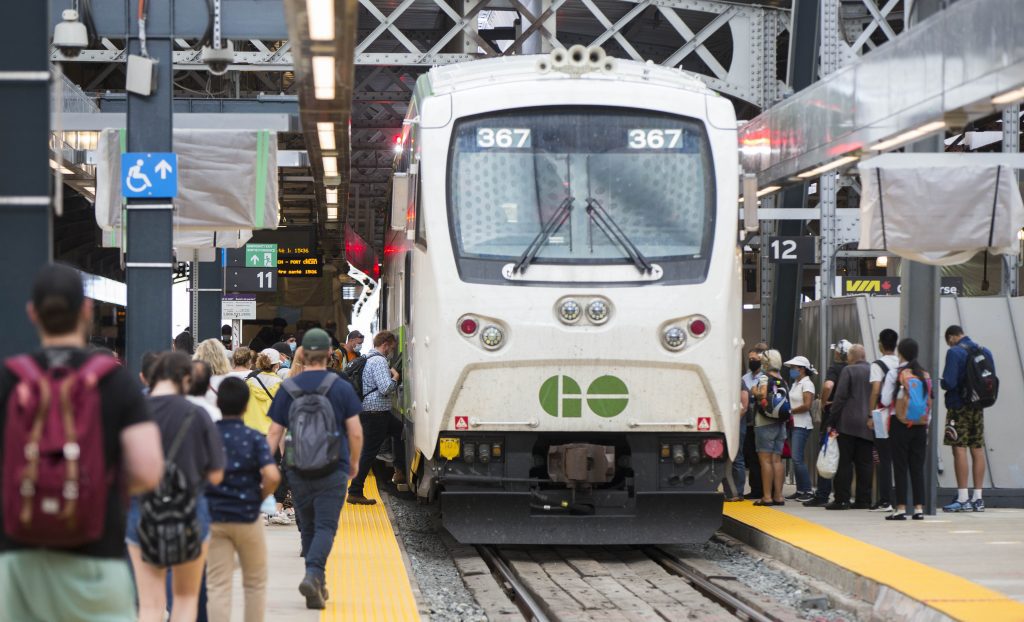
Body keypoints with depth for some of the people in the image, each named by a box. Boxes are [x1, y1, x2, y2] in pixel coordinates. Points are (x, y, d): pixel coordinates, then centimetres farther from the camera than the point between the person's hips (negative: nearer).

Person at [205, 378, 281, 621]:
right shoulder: (254, 438, -8)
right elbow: (272, 476, -20)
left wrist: (201, 495, 7)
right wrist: (260, 497, -2)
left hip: (212, 517, 1)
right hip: (247, 517, -1)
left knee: (217, 586, 2)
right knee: (255, 583, 17)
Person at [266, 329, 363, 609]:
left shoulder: (288, 389, 1)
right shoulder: (342, 388, -4)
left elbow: (274, 433, 1)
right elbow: (355, 432, -4)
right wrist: (354, 463, 12)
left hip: (298, 471, 3)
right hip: (332, 471, -2)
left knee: (308, 528, 15)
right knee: (326, 526, -5)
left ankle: (317, 586, 20)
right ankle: (312, 575, -26)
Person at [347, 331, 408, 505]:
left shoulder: (367, 359, 15)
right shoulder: (379, 361, -17)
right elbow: (386, 388, -25)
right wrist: (395, 377, -7)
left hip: (367, 410, 10)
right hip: (375, 412, -10)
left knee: (399, 430, 25)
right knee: (369, 453, -6)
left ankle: (400, 472, 26)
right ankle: (355, 492, -3)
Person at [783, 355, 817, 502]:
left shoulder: (806, 384, -9)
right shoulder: (795, 384, 17)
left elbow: (807, 405, -18)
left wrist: (790, 411, -11)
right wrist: (788, 411, 0)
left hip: (802, 425, -9)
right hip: (794, 424, 9)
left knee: (798, 458, -13)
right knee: (796, 459, 9)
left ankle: (808, 491, -11)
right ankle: (800, 490, 13)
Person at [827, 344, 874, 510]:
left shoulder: (848, 371, -5)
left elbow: (840, 397, -9)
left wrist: (833, 421, -5)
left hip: (848, 423, -4)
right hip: (868, 426, 4)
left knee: (845, 462, -2)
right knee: (864, 463, 6)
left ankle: (841, 499, -3)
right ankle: (863, 499, 5)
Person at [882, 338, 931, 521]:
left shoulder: (894, 373, -8)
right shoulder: (925, 375, 6)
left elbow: (886, 400, -10)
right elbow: (929, 402, 8)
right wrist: (926, 424, 16)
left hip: (900, 424, -4)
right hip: (920, 425, 4)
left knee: (900, 466, -1)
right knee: (917, 467, 7)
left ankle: (901, 508, -3)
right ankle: (919, 508, 5)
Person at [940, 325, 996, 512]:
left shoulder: (954, 352, -11)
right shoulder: (985, 352, 9)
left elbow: (949, 382, -19)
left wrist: (940, 383, 2)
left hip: (958, 407, -6)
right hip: (978, 408, 6)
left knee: (959, 450, -5)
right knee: (978, 450, 8)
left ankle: (962, 499, -8)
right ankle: (978, 498, 10)